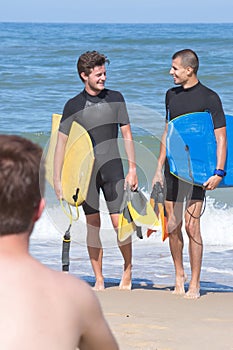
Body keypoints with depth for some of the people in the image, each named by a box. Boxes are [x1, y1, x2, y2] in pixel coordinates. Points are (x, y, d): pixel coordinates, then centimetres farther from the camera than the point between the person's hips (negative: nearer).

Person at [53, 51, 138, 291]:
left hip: (113, 170, 0)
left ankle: (128, 268, 17)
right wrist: (57, 179, -2)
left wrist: (132, 169, 2)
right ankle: (99, 280, 6)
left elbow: (127, 135, 7)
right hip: (86, 171, 0)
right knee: (93, 224, 0)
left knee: (119, 222, -6)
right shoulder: (73, 106, 1)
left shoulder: (115, 99, 4)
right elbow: (61, 142, 2)